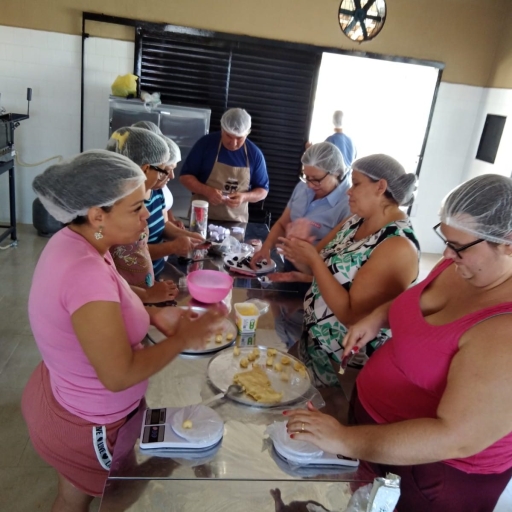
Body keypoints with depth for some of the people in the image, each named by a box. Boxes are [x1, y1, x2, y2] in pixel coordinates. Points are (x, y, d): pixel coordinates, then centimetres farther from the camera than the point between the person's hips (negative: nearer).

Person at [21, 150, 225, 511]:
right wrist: (183, 338, -21)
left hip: (66, 402, 7)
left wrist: (154, 315, -6)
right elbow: (119, 376, -33)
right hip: (87, 426, -7)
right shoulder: (86, 273, -38)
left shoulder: (74, 242, -9)